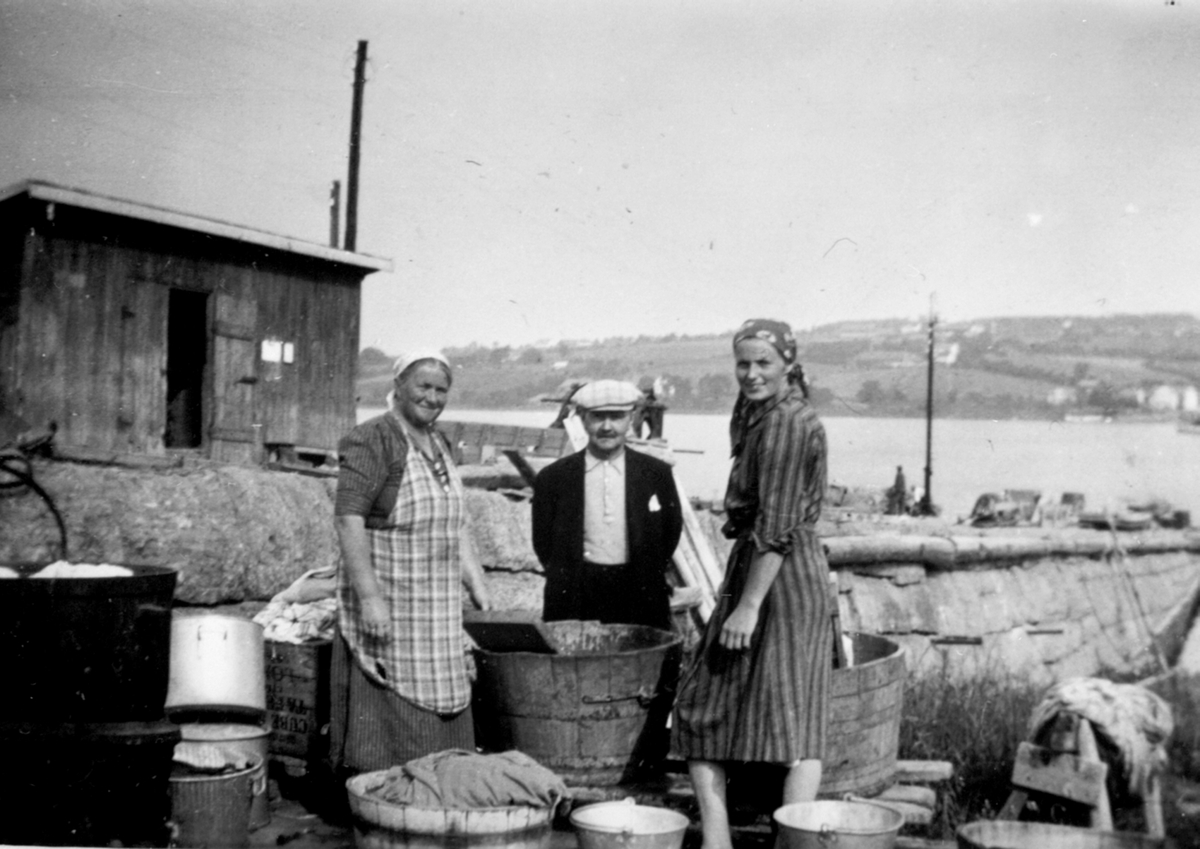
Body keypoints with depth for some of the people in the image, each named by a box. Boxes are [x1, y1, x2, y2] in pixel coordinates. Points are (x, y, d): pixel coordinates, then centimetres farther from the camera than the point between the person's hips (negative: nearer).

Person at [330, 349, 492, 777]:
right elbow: (348, 518, -18)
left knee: (440, 713, 10)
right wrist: (368, 596, -24)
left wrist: (480, 590, 13)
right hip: (385, 604, -8)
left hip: (439, 608, 8)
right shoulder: (371, 441, -11)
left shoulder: (440, 445, 14)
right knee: (383, 721, -4)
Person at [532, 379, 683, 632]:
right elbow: (543, 543, 9)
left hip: (640, 601, 1)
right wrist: (566, 584, 7)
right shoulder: (553, 478, 2)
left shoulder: (656, 473, 3)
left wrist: (648, 578, 8)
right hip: (574, 605, 0)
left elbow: (671, 531, 11)